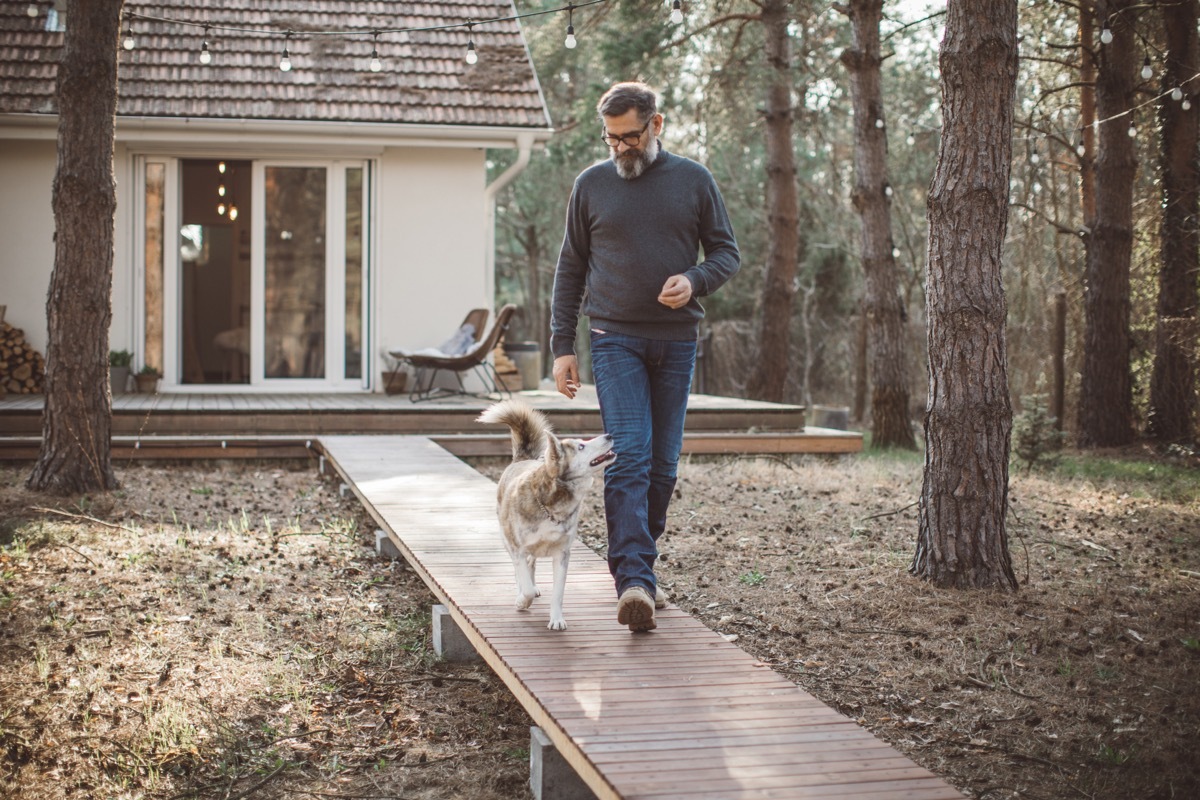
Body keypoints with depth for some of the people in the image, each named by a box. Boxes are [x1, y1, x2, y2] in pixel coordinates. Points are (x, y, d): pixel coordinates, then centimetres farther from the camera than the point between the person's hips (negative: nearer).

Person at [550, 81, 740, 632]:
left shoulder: (694, 180, 6)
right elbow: (570, 269, 9)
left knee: (663, 465, 7)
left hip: (677, 340, 2)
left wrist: (695, 281, -13)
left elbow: (727, 252, 10)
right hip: (616, 339, -2)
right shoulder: (591, 184, 6)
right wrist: (562, 346, 3)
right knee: (628, 458, -14)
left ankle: (633, 562, 21)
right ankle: (634, 581, -19)